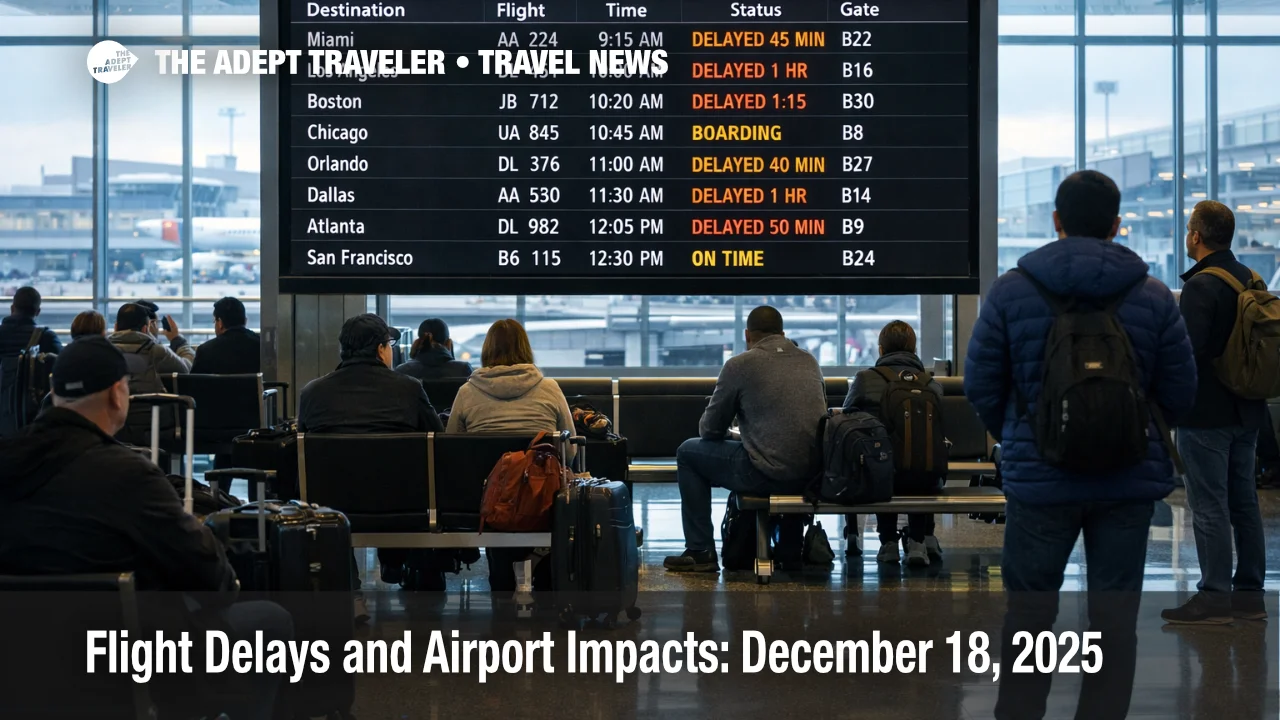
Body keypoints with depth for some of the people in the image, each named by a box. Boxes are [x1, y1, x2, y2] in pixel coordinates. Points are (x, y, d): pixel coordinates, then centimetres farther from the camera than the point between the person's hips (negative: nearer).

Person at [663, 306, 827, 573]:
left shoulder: (738, 365, -3)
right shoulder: (810, 361, 13)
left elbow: (710, 430, 3)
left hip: (769, 475, -6)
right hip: (814, 475, 6)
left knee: (688, 453, 16)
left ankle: (701, 552, 15)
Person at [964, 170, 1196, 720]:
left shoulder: (1010, 290, -4)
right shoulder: (1154, 297, -2)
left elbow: (981, 387, -1)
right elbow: (1179, 395, 2)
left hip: (1039, 477, 0)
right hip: (1129, 480, 1)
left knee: (1029, 608, 10)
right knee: (1114, 613, 7)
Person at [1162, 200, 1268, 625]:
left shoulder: (1201, 286, -17)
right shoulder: (1250, 280, 10)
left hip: (1206, 414, -9)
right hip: (1246, 411, 9)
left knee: (1209, 507, -4)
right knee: (1243, 502, 13)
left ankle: (1214, 597, -2)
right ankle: (1249, 593, 18)